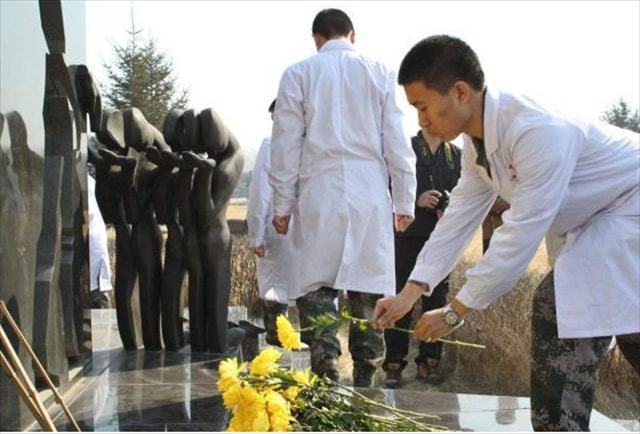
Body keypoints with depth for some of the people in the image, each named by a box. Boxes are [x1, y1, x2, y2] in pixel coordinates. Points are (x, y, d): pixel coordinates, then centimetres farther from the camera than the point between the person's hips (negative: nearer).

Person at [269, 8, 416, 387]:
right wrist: (405, 202, 10)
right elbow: (397, 143, 5)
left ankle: (326, 374, -9)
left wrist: (283, 205, 7)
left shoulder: (298, 75, 4)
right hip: (370, 196, 1)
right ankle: (365, 380, 11)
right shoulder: (381, 74, 6)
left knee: (317, 287, 4)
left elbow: (287, 145, 3)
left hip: (319, 196, -1)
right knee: (369, 289, 7)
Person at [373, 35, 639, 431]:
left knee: (561, 309, -16)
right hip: (600, 220, 9)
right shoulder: (478, 142, -3)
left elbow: (521, 235, -31)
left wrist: (455, 311, -23)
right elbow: (460, 219, 0)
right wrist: (409, 294, -6)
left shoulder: (538, 131, -33)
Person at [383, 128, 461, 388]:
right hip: (407, 233, -3)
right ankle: (393, 364, 3)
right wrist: (416, 200, -16)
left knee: (436, 299, 4)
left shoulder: (456, 155, 13)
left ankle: (429, 361, 14)